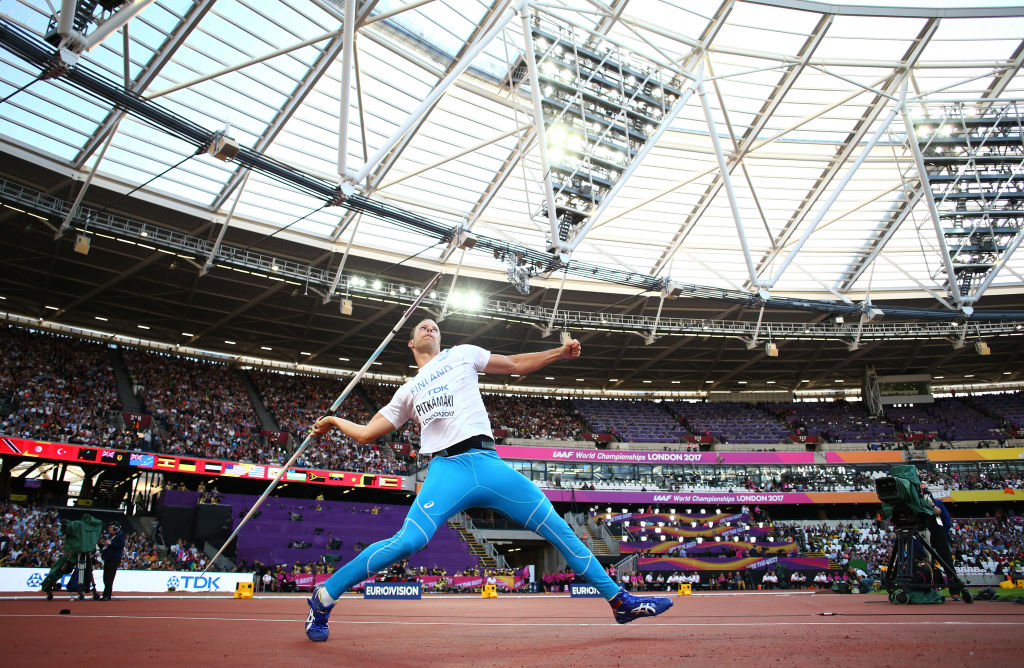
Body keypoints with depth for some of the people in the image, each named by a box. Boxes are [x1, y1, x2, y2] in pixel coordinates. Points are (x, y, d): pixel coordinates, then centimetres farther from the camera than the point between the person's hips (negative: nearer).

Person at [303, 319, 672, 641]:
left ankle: (620, 599, 8)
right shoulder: (408, 391, 24)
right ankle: (322, 598, -4)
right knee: (407, 541, -22)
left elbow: (515, 365, 23)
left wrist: (560, 353, 14)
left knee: (559, 530, -3)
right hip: (448, 468, -1)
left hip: (489, 464, 1)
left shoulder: (461, 354, 23)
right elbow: (366, 433, 25)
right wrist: (334, 421, 34)